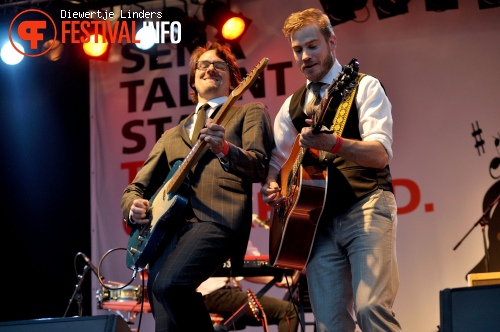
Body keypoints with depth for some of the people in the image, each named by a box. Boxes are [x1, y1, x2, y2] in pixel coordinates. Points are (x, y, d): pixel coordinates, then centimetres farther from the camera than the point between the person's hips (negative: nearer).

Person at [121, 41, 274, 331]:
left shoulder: (250, 112, 18)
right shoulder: (172, 135, 31)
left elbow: (259, 167, 1)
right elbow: (136, 187, 28)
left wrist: (225, 149, -20)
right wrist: (134, 207, 4)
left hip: (218, 217, -5)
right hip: (168, 221, 5)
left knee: (168, 284, -28)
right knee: (159, 290, -20)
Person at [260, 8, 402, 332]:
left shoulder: (364, 87, 1)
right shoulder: (293, 105, 18)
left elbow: (381, 154, -13)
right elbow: (277, 159, 24)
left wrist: (333, 144, -31)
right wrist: (271, 186, 1)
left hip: (366, 208, -5)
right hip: (319, 218, 5)